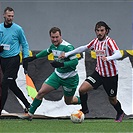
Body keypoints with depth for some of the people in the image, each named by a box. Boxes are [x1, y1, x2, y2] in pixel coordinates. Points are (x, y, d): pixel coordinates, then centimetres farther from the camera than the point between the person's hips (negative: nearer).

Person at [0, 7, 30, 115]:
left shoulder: (18, 29, -5)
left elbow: (24, 44, 5)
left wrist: (26, 58, -3)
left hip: (13, 59, -5)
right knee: (12, 85, 11)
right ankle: (27, 105, 25)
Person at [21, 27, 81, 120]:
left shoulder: (67, 47, -25)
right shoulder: (53, 45, -1)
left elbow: (75, 61, -30)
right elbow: (47, 52, 21)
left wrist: (61, 64, -39)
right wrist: (33, 58, 21)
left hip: (70, 78, -6)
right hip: (57, 74, 6)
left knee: (68, 101, 11)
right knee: (41, 92, -5)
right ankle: (30, 114, 7)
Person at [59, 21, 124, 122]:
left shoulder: (109, 42, -18)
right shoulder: (96, 41, 1)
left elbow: (118, 54, -33)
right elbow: (83, 48, 14)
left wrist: (108, 58, -52)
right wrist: (67, 54, 12)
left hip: (111, 75, -5)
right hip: (99, 72, 5)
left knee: (112, 99, 10)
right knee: (82, 89, -11)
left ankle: (120, 113, 41)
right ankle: (84, 109, 13)